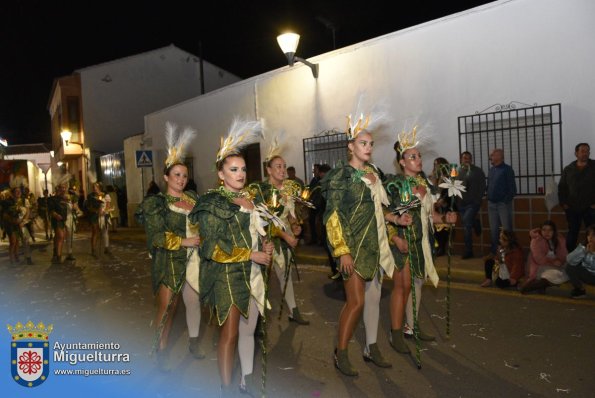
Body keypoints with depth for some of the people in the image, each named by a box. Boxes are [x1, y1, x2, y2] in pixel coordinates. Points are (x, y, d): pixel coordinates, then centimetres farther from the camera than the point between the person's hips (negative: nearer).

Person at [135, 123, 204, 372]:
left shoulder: (193, 198, 10)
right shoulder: (156, 203, -4)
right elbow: (156, 236, -11)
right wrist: (185, 241, -14)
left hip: (193, 259, 4)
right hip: (168, 261, -4)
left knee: (193, 302, 11)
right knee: (167, 307, -1)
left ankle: (194, 341, 31)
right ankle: (162, 349, 17)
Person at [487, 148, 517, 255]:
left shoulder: (507, 169, -7)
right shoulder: (491, 170, 13)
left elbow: (512, 188, -10)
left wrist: (506, 200, -13)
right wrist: (489, 198, 7)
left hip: (503, 204, -6)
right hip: (491, 204, 6)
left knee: (506, 229, -2)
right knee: (493, 229, 11)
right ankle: (494, 251, 20)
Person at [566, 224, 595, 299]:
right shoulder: (583, 246, -11)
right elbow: (570, 260, -25)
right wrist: (584, 251, -33)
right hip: (588, 275, 4)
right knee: (570, 267, -19)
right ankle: (580, 289, 3)